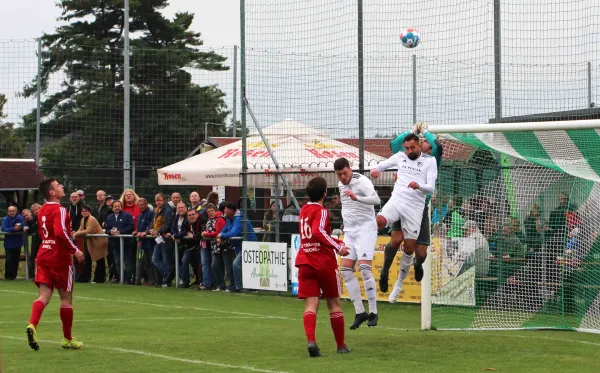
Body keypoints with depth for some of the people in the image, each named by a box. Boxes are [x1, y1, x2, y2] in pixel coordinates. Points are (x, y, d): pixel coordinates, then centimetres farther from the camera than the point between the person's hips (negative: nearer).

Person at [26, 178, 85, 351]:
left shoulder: (42, 210, 12)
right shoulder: (59, 210, -14)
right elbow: (61, 232, -27)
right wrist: (75, 250, -18)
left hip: (43, 255, 7)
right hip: (60, 258, -7)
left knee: (44, 295, 2)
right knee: (66, 297, 6)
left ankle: (32, 325, -25)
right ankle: (67, 339, 15)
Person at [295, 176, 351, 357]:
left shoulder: (304, 210, 14)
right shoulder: (321, 211, -9)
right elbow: (319, 232, -27)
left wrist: (338, 242, 29)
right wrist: (338, 247, -24)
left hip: (305, 264, 5)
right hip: (325, 263, -5)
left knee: (311, 305, -4)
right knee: (334, 304, 10)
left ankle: (311, 340, -28)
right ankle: (341, 346, 18)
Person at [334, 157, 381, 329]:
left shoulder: (362, 181, -13)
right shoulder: (341, 184, 13)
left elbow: (376, 200, -31)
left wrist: (357, 198, -45)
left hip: (365, 229, -8)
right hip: (350, 231, 8)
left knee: (364, 269, -18)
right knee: (346, 270, -2)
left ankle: (373, 312, -11)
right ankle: (360, 312, 2)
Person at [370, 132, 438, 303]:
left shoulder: (429, 161, 4)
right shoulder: (400, 157, 12)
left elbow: (431, 188, -3)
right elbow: (381, 166, 21)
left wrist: (419, 186, -26)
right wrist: (375, 169, -5)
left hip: (415, 206, -1)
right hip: (397, 199, 1)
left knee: (410, 246, 2)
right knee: (379, 221, -33)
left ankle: (399, 285, 16)